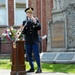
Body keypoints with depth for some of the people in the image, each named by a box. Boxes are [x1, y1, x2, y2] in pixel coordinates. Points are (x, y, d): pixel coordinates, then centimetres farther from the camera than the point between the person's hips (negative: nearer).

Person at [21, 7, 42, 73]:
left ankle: (39, 68, -4)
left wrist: (35, 22, -21)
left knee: (36, 54, -8)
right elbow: (23, 32, 7)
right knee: (29, 55, 6)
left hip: (34, 40, -3)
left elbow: (39, 28, -7)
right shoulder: (24, 22, 10)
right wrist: (22, 29, -15)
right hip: (27, 41, 3)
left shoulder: (36, 20, 6)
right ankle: (32, 68, 17)